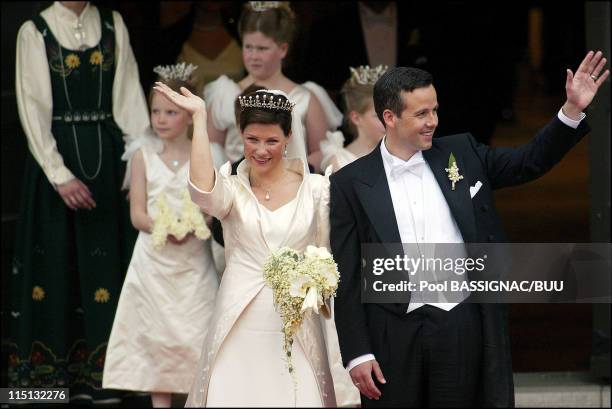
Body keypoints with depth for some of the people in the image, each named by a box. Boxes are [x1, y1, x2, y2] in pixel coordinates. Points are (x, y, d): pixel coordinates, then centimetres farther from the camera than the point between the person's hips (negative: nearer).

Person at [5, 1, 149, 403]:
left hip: (107, 159, 3)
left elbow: (129, 98, 2)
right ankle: (53, 370, 9)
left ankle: (99, 376, 9)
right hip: (55, 157, -3)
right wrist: (60, 175, -15)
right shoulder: (34, 32, -3)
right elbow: (33, 109, -7)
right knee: (57, 260, 1)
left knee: (105, 259, 3)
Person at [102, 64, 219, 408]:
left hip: (193, 259, -1)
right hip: (154, 259, 1)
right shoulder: (144, 157, 2)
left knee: (195, 332, -4)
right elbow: (138, 214, -2)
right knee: (154, 333, 4)